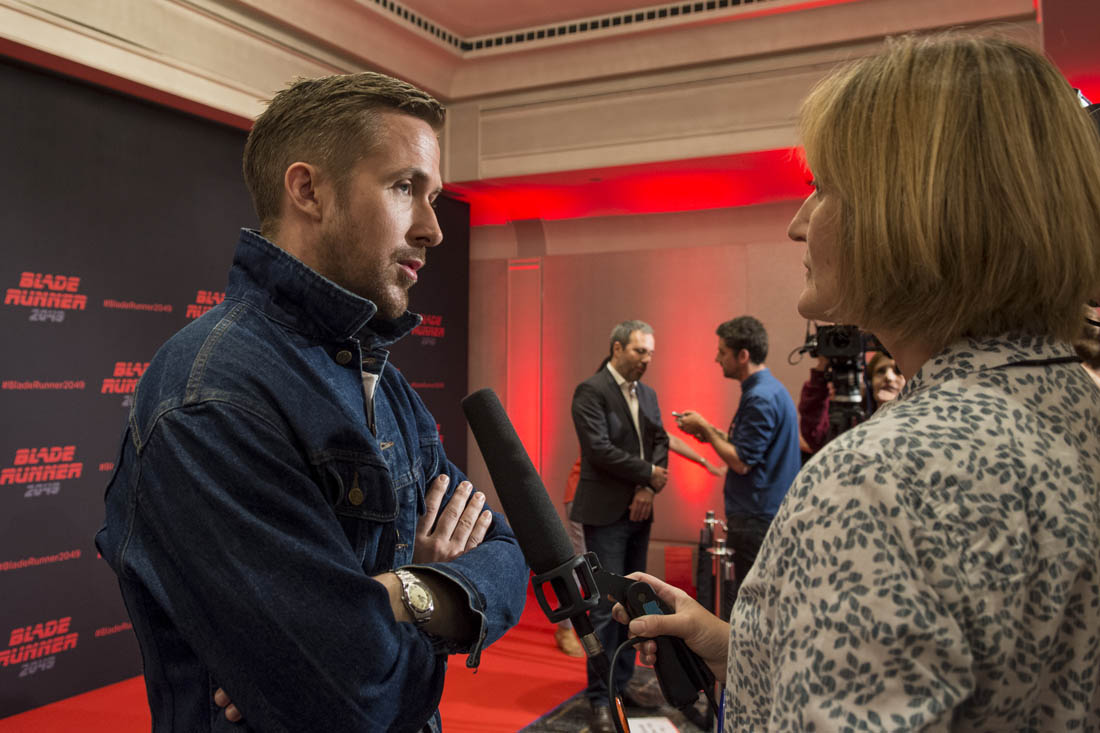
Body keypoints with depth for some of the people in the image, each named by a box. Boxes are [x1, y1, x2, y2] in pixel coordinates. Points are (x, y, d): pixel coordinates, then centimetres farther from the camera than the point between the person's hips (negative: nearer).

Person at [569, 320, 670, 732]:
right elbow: (599, 449, -19)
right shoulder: (590, 391, -10)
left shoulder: (648, 394, 13)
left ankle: (621, 683, 23)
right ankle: (599, 699, 4)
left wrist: (648, 488, -9)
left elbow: (660, 442, 7)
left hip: (639, 512, 7)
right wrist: (648, 474, -11)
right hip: (606, 513, -7)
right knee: (607, 606, -5)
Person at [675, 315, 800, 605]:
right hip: (766, 513, 10)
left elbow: (741, 462, -20)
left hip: (756, 519, -10)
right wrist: (710, 432, 8)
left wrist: (705, 429, -10)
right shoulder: (771, 389, 13)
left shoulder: (761, 398, -19)